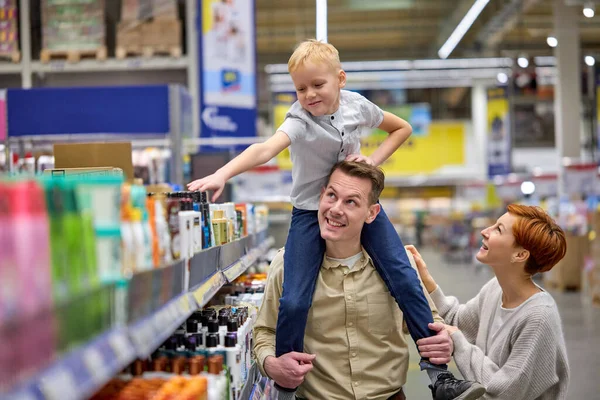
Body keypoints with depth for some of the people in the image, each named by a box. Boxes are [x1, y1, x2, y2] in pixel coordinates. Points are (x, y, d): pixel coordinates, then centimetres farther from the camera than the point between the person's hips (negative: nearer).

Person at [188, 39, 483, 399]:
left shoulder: (357, 105, -9)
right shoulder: (300, 119, -22)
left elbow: (402, 128, 9)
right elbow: (266, 149, -42)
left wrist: (374, 160, -7)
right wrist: (222, 174, -60)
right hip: (310, 211, -3)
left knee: (405, 278, -8)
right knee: (294, 301, -12)